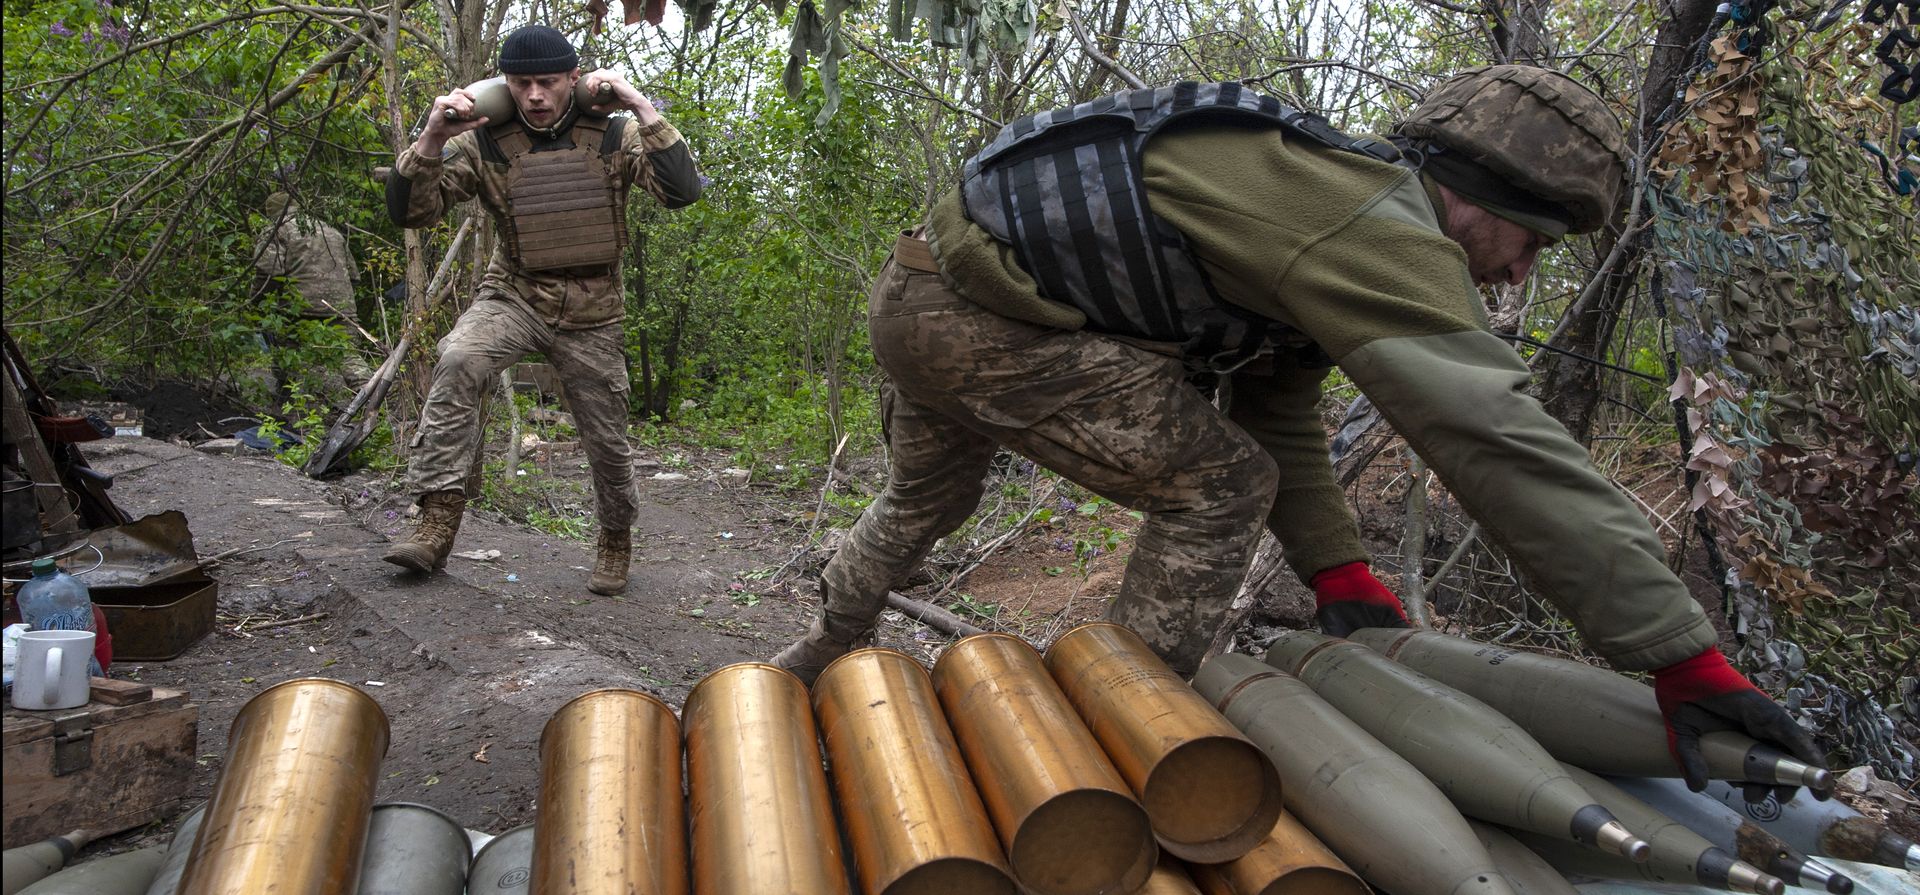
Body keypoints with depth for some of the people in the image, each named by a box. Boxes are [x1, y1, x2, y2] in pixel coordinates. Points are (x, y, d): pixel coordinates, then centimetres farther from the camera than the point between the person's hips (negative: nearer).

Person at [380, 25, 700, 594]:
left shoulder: (612, 134, -9)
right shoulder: (485, 142, -9)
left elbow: (682, 192, -20)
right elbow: (409, 212, -10)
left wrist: (644, 110, -25)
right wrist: (432, 140, -26)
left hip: (590, 314, 0)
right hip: (515, 296, 0)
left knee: (607, 441, 8)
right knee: (457, 363, -31)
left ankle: (616, 540, 36)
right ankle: (437, 523, -27)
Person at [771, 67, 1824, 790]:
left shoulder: (1318, 203, 15)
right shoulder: (1382, 229, -17)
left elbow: (1275, 414, 19)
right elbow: (1504, 442, -23)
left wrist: (1337, 573, 14)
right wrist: (1685, 659, -19)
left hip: (916, 291, 10)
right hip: (979, 314, -10)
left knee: (927, 498, 32)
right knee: (1217, 489, -5)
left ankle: (822, 651, 54)